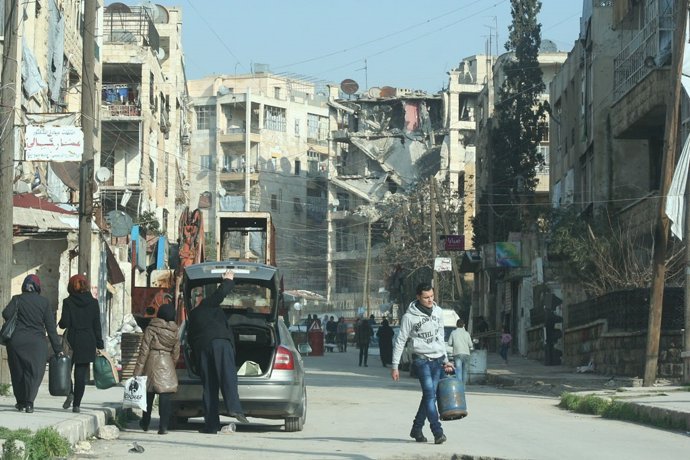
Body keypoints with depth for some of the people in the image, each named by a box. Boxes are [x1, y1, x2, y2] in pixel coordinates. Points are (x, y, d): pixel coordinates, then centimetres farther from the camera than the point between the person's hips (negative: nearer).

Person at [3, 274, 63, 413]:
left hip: (17, 341, 0)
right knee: (34, 372, 3)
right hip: (37, 342, 0)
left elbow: (6, 314, -15)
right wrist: (58, 349, 3)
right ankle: (29, 402, -10)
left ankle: (21, 402, 20)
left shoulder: (17, 299, 2)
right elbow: (51, 327, 2)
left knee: (18, 372, 13)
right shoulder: (44, 302, 4)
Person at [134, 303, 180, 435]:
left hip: (152, 361, -1)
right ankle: (163, 426, -11)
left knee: (148, 394, 14)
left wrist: (138, 369, -6)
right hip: (167, 365, 1)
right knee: (165, 396, -2)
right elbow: (176, 352, 9)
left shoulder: (151, 329, -6)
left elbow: (144, 350, -8)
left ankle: (145, 423, 27)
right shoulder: (174, 331, 4)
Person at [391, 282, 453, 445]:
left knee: (429, 395, 5)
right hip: (422, 359, -5)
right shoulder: (409, 316, -8)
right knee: (429, 393, -16)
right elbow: (400, 341, -4)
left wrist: (445, 360, 18)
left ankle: (417, 429, 17)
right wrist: (395, 366, -4)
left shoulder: (438, 312, 8)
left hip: (438, 360, 5)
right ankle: (438, 432, -19)